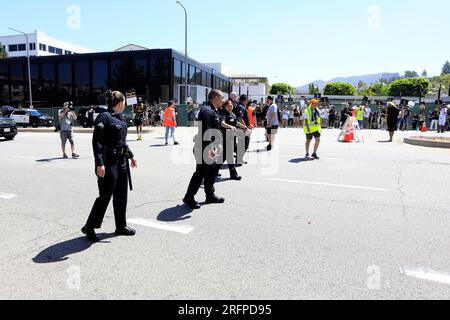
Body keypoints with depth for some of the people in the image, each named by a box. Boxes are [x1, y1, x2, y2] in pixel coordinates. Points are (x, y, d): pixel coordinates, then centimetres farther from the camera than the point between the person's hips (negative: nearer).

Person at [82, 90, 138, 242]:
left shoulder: (120, 117, 13)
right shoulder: (105, 117, -13)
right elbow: (97, 141, -18)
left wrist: (131, 156, 24)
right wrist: (99, 164, -24)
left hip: (122, 161, 9)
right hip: (109, 163, -9)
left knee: (121, 195, 13)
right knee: (105, 195, -1)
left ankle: (121, 226, 26)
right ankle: (89, 227, 16)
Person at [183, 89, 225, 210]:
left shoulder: (213, 111, 16)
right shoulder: (206, 111, -18)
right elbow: (205, 132, -27)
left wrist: (214, 146, 24)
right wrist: (210, 149, -30)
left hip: (210, 148, 11)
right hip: (204, 149, -11)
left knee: (212, 171, 17)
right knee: (200, 173, -3)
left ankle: (210, 195, 30)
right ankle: (189, 198, 9)